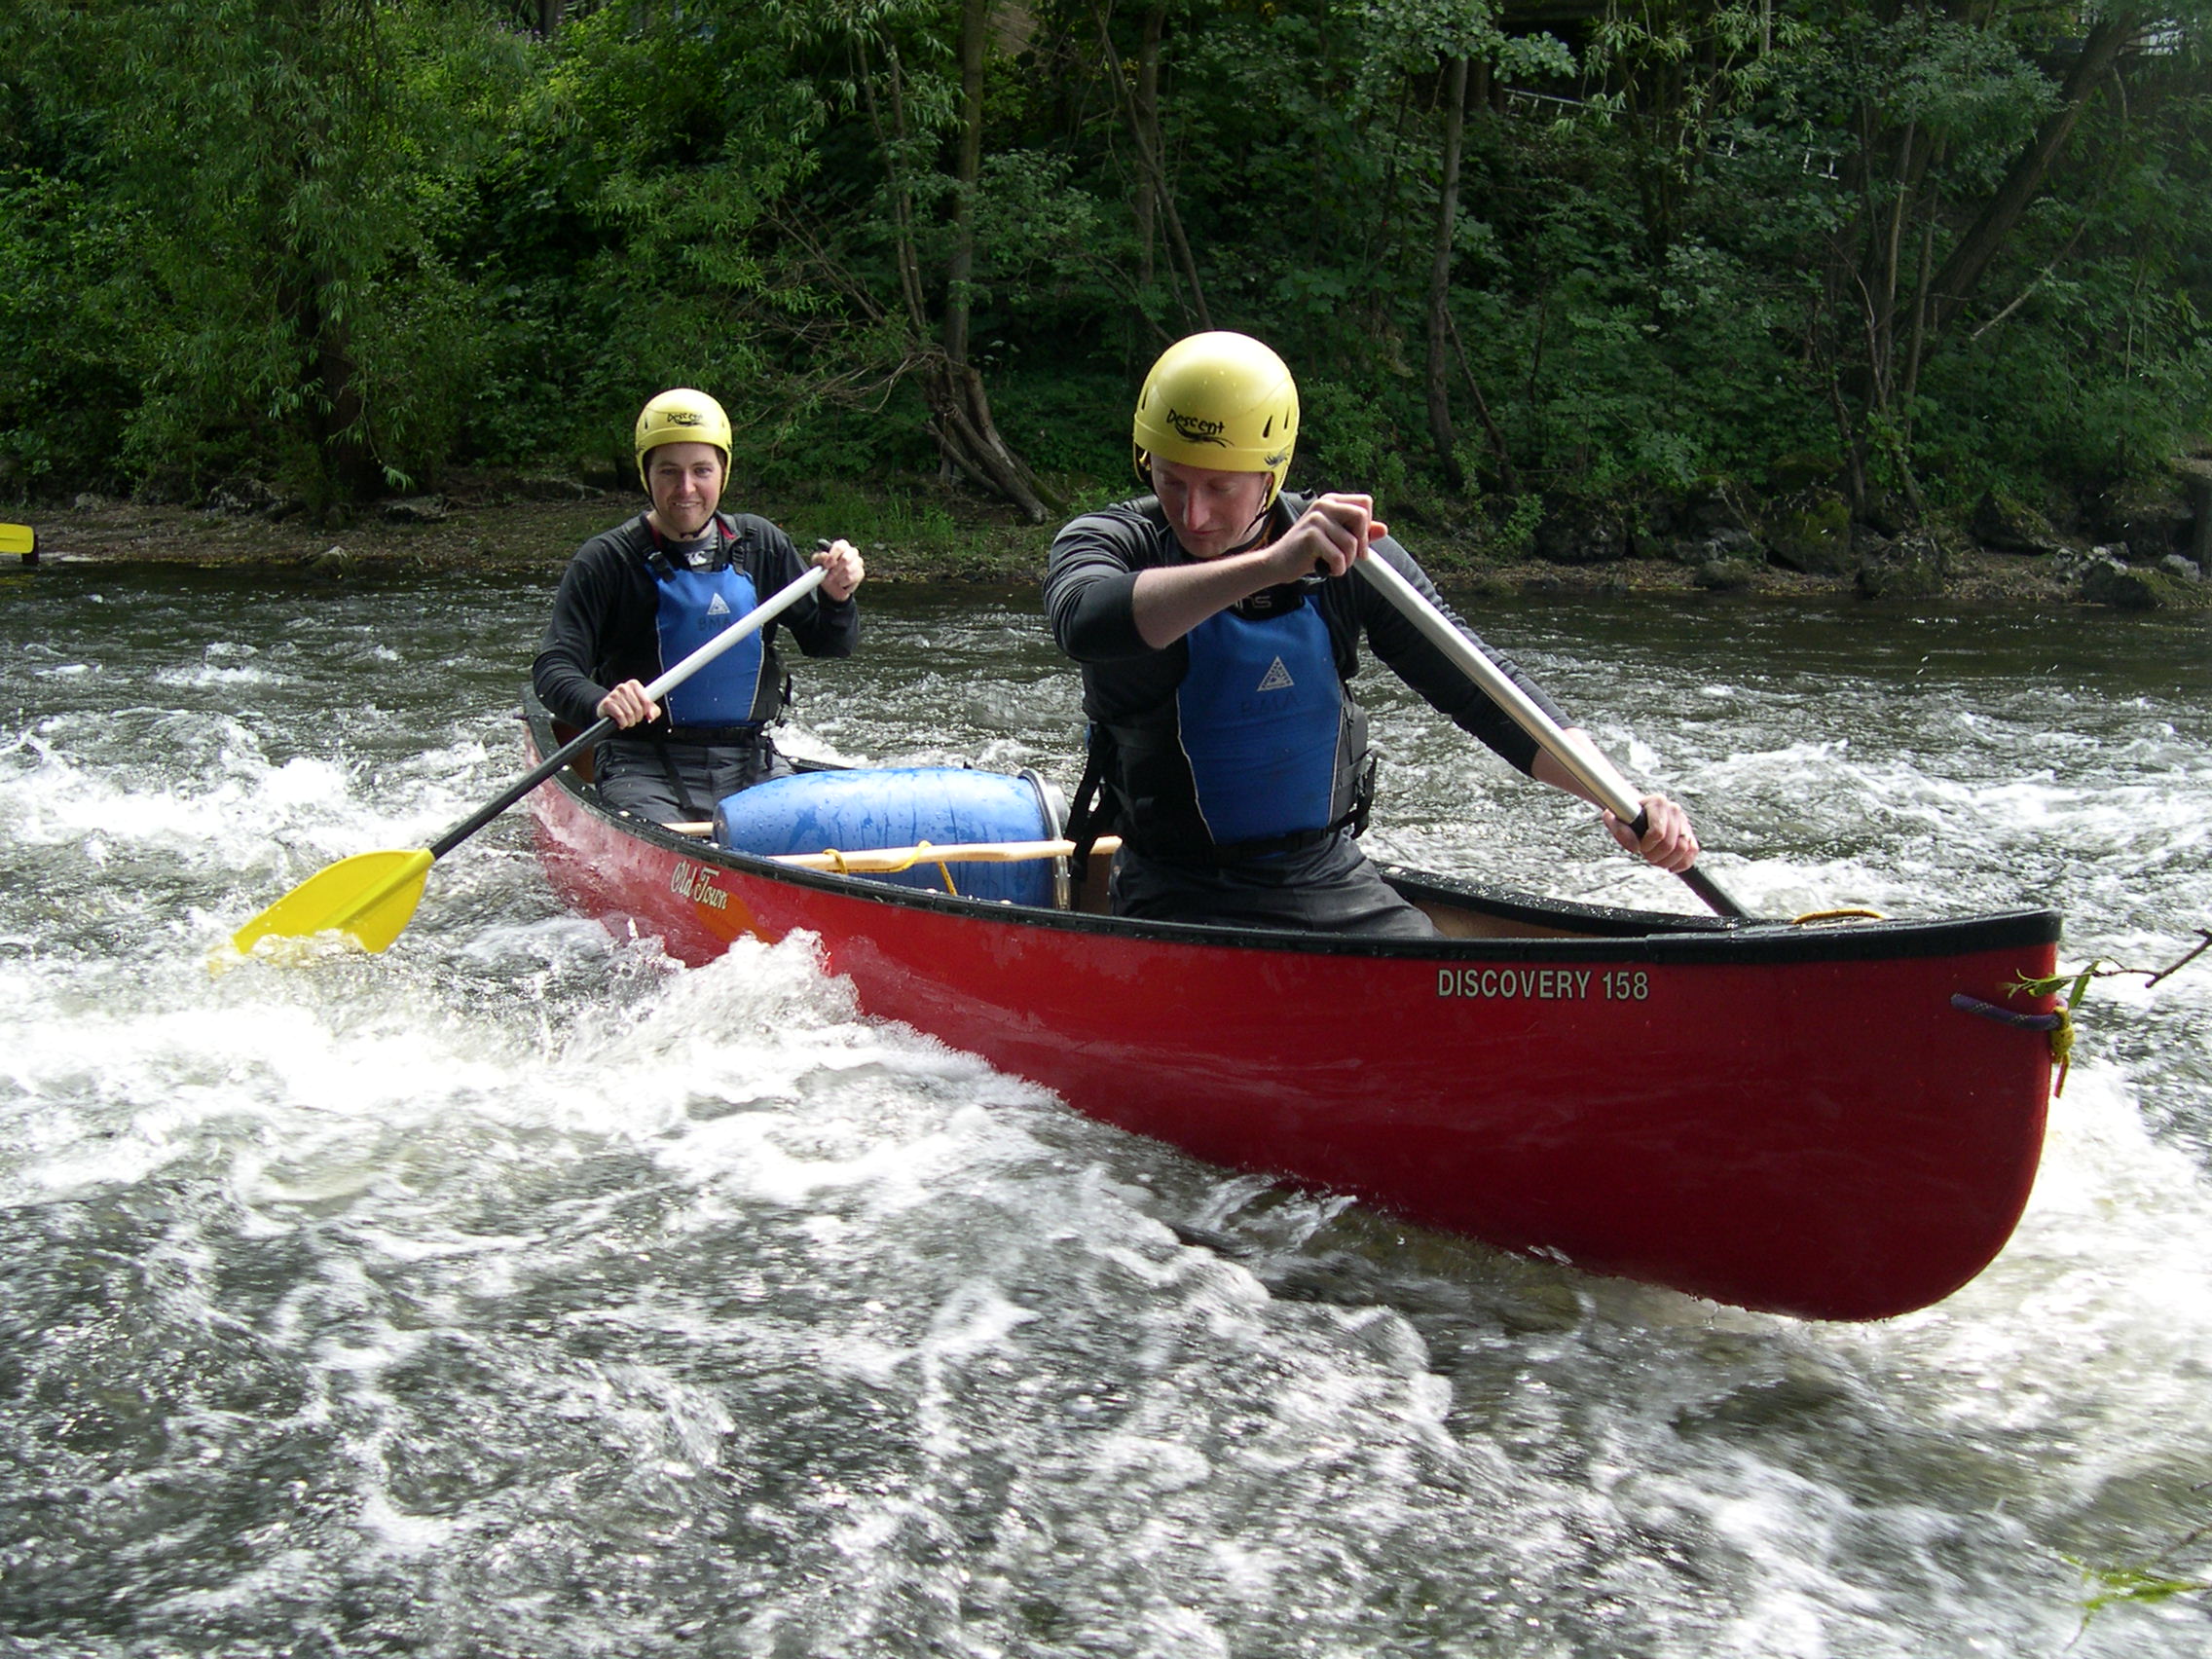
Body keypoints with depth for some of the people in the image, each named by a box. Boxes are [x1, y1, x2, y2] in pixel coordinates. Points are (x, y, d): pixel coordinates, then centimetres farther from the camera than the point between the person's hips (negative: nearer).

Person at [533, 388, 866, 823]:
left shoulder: (761, 544, 8)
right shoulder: (607, 560, -4)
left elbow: (826, 646, 13)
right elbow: (554, 668, -11)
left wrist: (837, 599, -9)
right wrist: (600, 704, -34)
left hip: (752, 763, 4)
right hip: (645, 769, -4)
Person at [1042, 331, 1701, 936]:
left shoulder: (1344, 548, -2)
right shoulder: (1109, 542, -10)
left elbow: (1475, 684, -2)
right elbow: (1086, 623, -35)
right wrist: (1269, 566, -47)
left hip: (1331, 876, 4)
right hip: (1178, 897, -3)